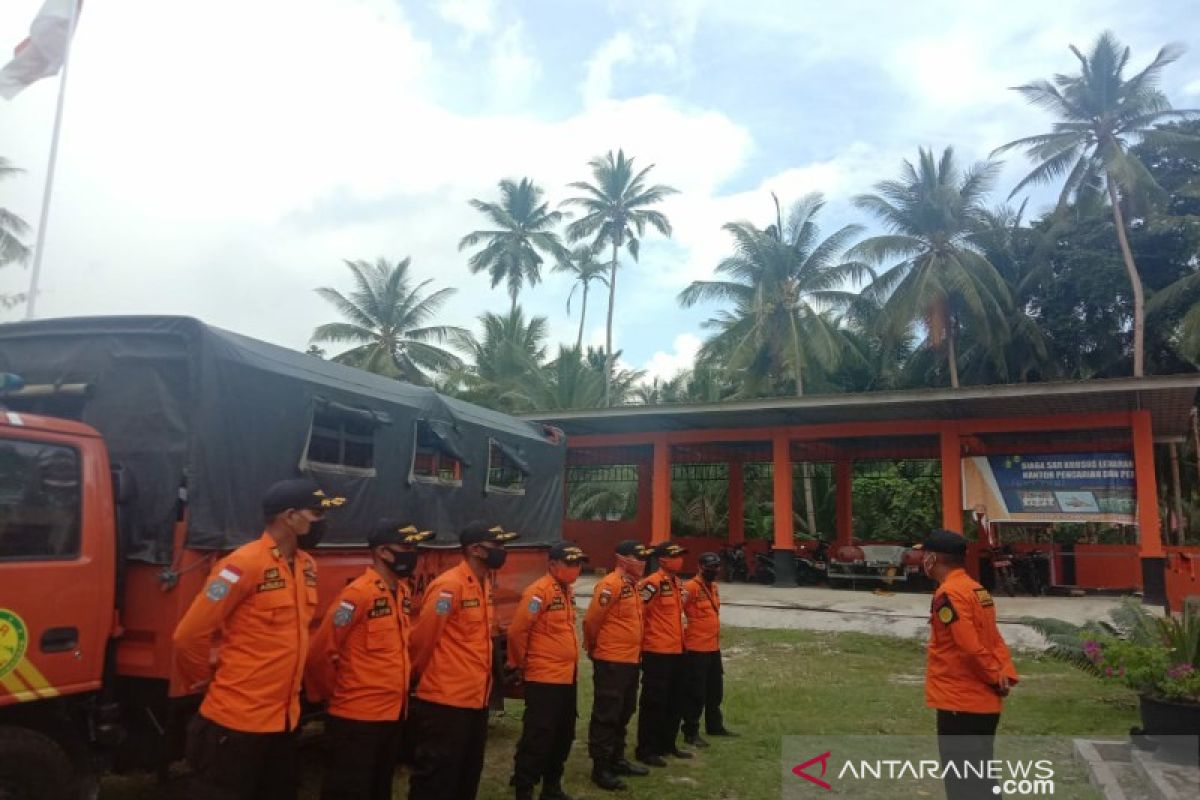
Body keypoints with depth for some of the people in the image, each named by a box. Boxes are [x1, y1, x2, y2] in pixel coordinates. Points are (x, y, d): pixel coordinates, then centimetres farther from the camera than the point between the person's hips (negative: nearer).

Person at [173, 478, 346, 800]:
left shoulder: (307, 565, 4)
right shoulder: (246, 563, -19)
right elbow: (190, 635, -15)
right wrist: (205, 680, -1)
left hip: (284, 718, 7)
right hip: (236, 719, -7)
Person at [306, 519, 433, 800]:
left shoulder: (403, 591, 6)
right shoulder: (358, 593, -18)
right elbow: (319, 653, -16)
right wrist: (332, 693, -2)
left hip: (392, 714, 8)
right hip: (357, 717, -8)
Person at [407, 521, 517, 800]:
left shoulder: (484, 584, 9)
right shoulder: (449, 586, -20)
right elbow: (422, 636, -15)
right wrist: (425, 674, -1)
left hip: (476, 698, 9)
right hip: (445, 701, -9)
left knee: (468, 776, 20)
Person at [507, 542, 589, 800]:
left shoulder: (566, 590, 11)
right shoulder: (539, 591, -17)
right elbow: (517, 631, -18)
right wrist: (519, 664, -6)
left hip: (567, 676, 9)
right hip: (543, 678, -9)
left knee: (563, 736, 17)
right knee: (537, 738, -3)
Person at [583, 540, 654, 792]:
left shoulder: (632, 585, 12)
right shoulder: (610, 584, -18)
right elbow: (591, 620, -17)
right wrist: (593, 647, -2)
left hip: (630, 660, 9)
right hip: (610, 662, -9)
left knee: (623, 714, 18)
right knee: (606, 715, 1)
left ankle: (617, 759, 31)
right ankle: (600, 768, 10)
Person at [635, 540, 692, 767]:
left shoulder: (678, 583, 11)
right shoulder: (652, 583, -18)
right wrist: (644, 639, -11)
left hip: (676, 651, 9)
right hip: (657, 652, -9)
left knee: (675, 701, 16)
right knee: (654, 702, -1)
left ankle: (667, 744, 29)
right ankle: (646, 750, 9)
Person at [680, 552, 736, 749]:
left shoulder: (714, 587, 12)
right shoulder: (690, 587, -17)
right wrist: (683, 638, -15)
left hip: (714, 648, 9)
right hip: (696, 649, -9)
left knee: (715, 690, 20)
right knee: (695, 693, 0)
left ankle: (714, 726, 35)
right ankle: (691, 732, 11)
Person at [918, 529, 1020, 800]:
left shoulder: (948, 594, -19)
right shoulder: (976, 590, 11)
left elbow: (970, 648, -23)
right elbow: (995, 640, 10)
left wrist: (995, 678, -10)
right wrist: (1005, 675, -1)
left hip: (960, 703, -9)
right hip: (983, 702, 9)